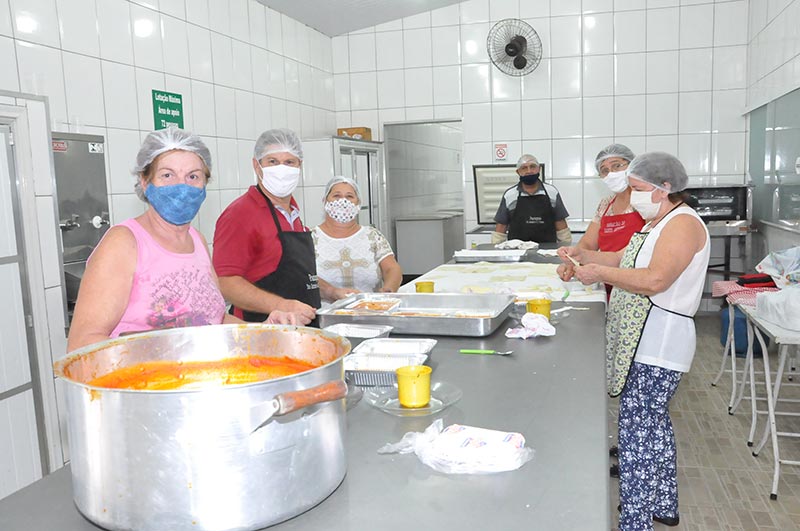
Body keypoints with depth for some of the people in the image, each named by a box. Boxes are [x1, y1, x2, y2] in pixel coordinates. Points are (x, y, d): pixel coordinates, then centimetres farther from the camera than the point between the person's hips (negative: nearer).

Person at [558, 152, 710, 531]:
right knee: (655, 425, 21)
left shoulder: (683, 224, -15)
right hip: (643, 341, 11)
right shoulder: (657, 223, 17)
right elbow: (624, 260, 21)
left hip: (657, 345, -11)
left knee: (637, 433, -8)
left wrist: (600, 273, -18)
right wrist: (585, 256, 6)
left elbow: (654, 280, -27)